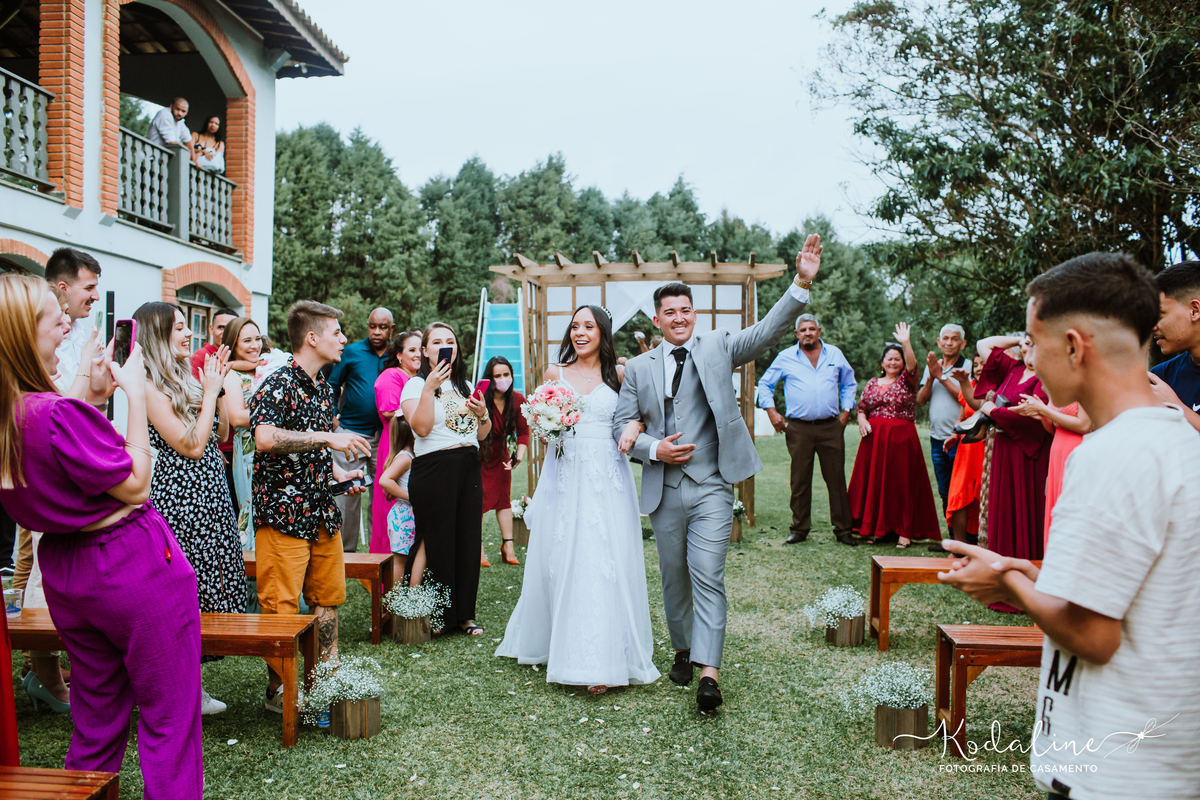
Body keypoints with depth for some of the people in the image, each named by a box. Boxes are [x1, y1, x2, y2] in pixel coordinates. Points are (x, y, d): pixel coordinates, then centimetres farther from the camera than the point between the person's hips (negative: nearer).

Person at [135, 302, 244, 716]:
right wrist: (210, 391, -12)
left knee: (205, 586, 12)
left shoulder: (184, 378, 13)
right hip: (179, 496, -9)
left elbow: (221, 434, 14)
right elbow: (192, 445, -18)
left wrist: (217, 384, 6)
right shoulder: (149, 387, -13)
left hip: (209, 494, 9)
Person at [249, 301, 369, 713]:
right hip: (284, 512, -8)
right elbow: (265, 438, -32)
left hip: (322, 510, 8)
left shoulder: (323, 388, 15)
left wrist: (339, 474, 9)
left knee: (328, 597, 13)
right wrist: (327, 436, -29)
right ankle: (277, 691, 13)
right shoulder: (277, 385, -13)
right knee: (281, 606, -1)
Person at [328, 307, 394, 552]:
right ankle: (346, 548, 13)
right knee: (348, 491, 2)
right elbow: (332, 384, 8)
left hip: (385, 435, 2)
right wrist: (333, 417, 2)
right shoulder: (352, 352, 3)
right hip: (352, 431, -2)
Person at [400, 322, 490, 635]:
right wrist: (430, 387, -20)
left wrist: (482, 413, 0)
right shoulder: (416, 385, 0)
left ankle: (464, 614, 17)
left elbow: (482, 434, 20)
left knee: (468, 542, 6)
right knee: (434, 542, -4)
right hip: (434, 470, -6)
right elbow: (421, 427, -16)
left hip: (469, 468, 6)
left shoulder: (466, 386, 18)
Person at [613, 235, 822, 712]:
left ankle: (709, 671, -9)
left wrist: (802, 282, -21)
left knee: (708, 576, -10)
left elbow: (768, 331, -9)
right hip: (663, 489, 3)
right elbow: (622, 427, 8)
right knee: (674, 577, 15)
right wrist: (654, 449, -10)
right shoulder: (638, 368, 8)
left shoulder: (718, 349, 3)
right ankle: (683, 650, 35)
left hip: (711, 486, -3)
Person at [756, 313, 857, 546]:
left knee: (836, 479, 2)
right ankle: (799, 528, 13)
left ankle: (843, 529, 11)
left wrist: (846, 411, 11)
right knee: (800, 481, 3)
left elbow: (849, 383, 22)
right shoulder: (785, 358, 6)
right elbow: (765, 383, 13)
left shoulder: (835, 354, 12)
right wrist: (771, 411, 1)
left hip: (831, 427, 1)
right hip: (799, 428, -1)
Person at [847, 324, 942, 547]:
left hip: (901, 439, -3)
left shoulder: (906, 381, 3)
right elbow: (861, 407, 14)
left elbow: (912, 366, -17)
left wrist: (906, 343, -30)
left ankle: (904, 531, 5)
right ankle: (877, 528, 14)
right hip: (875, 438, 3)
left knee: (901, 483, -1)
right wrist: (862, 420, -6)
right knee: (874, 482, 5)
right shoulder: (872, 383, 12)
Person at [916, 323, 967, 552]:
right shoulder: (932, 366, 14)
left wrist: (941, 376, -13)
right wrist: (931, 377, -8)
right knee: (945, 493, 11)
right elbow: (920, 400, 7)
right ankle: (953, 538, 19)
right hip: (937, 439, 6)